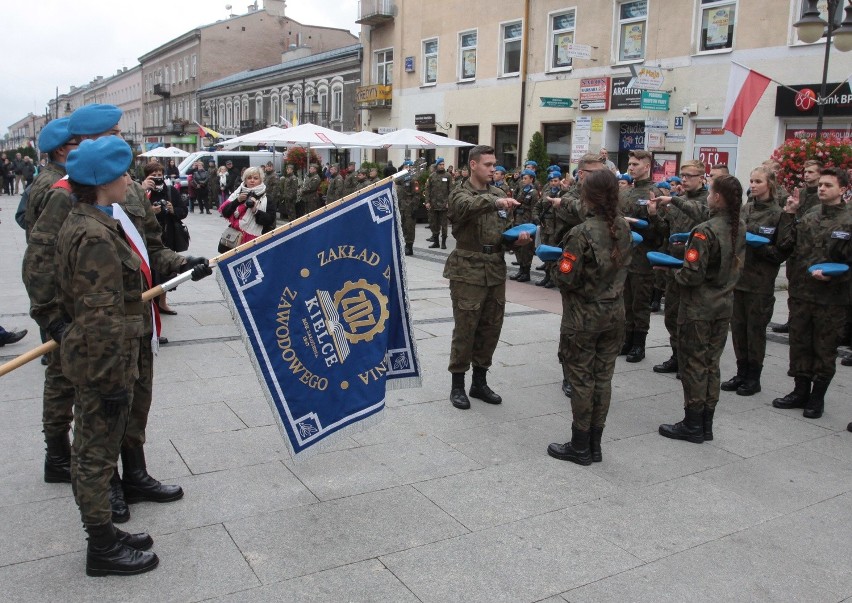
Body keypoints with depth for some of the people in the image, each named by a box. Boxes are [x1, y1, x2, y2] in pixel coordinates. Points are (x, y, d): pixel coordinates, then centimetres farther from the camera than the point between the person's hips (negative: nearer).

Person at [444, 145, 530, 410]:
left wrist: (518, 238, -7)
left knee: (491, 328, 11)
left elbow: (506, 230, 15)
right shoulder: (461, 194, -4)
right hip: (468, 271, -6)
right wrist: (494, 202, -44)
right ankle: (457, 385, 13)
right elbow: (467, 206, -28)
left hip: (496, 270, 6)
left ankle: (479, 382, 26)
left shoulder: (499, 195, 13)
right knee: (465, 329, -1)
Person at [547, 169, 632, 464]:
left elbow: (565, 278, -19)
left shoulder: (582, 233, -19)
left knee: (581, 378, 5)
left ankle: (580, 447, 14)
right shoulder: (624, 228, 1)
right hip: (615, 312, 6)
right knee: (603, 377, 12)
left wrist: (557, 264, 0)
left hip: (585, 314, -6)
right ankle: (595, 445, 22)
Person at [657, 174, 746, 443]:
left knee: (693, 364, 3)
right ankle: (706, 424, 22)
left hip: (698, 308, -7)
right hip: (724, 304, 7)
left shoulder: (705, 231, -21)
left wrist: (670, 270, -4)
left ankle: (693, 425, 11)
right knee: (711, 364, 14)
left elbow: (692, 274, -24)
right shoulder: (740, 229, 3)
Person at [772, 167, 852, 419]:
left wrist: (832, 276, -21)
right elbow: (784, 245, 2)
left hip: (831, 298, -4)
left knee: (824, 349, 8)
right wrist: (788, 214, 0)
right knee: (799, 345, 13)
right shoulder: (807, 218, 8)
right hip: (800, 293, 4)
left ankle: (817, 398, 21)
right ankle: (800, 391, 28)